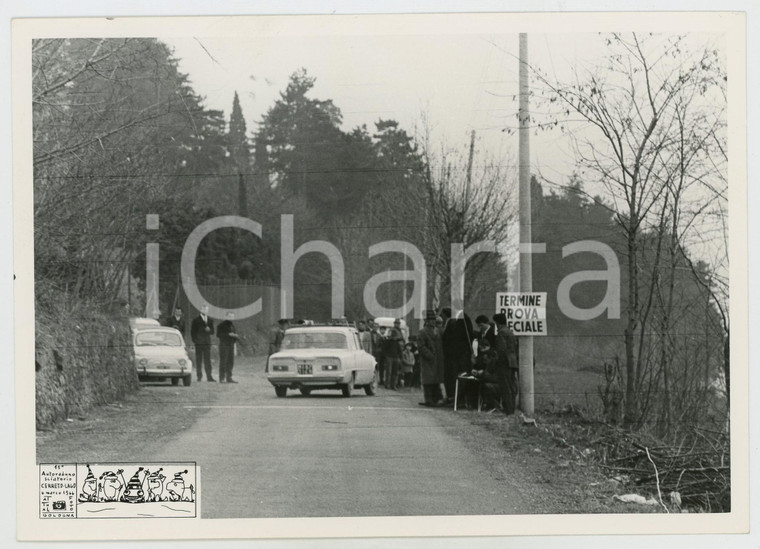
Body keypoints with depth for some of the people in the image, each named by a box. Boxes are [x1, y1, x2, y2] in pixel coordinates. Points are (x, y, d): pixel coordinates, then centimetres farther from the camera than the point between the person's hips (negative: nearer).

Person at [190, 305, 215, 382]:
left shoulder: (210, 320, 13)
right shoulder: (196, 320, 2)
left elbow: (212, 331, 15)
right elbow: (192, 331, 2)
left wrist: (209, 330, -8)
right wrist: (194, 340, -7)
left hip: (207, 342, 3)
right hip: (199, 343, -3)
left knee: (207, 360, 0)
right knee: (199, 360, -2)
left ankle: (209, 376, -2)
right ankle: (199, 376, 2)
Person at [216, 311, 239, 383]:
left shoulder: (232, 326, 18)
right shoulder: (221, 325, -3)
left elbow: (235, 334, 25)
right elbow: (218, 334, -12)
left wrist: (235, 336, 0)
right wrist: (228, 334, -18)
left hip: (231, 345, 7)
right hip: (224, 345, -7)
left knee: (230, 362, 5)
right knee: (223, 362, -7)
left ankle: (229, 378, 10)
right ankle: (222, 378, -7)